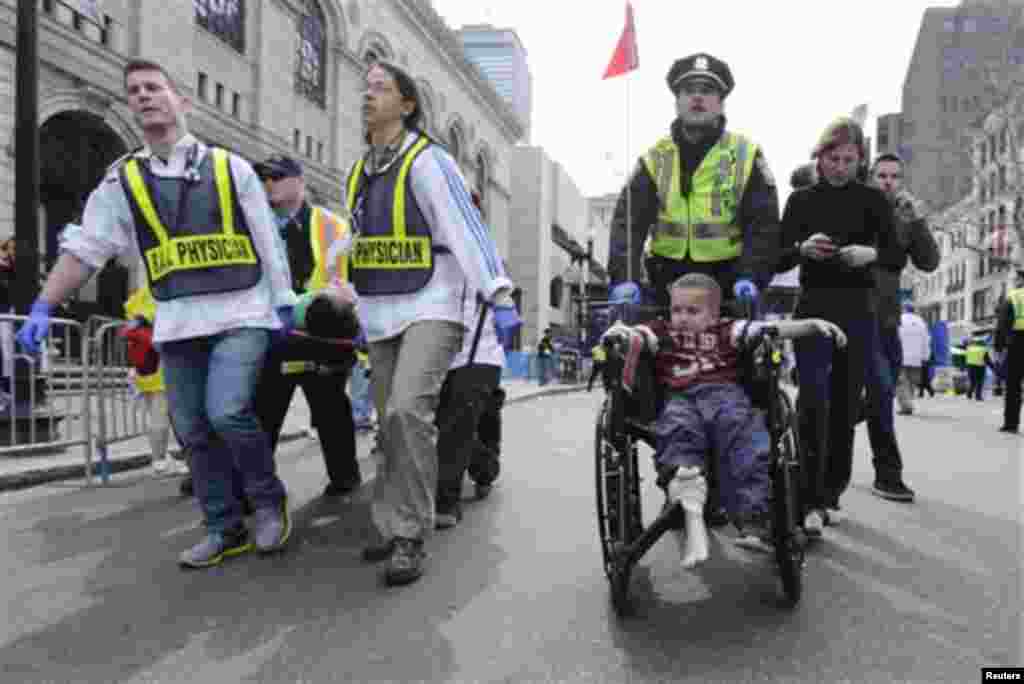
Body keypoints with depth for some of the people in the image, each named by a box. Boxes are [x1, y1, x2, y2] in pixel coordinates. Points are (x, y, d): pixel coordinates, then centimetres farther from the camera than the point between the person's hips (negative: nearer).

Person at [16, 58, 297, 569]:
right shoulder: (122, 180, 9)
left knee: (227, 412, -19)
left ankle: (269, 501, 5)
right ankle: (225, 530, 19)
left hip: (241, 313, -3)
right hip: (177, 322, 4)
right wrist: (43, 307, -3)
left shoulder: (230, 166, 5)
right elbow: (84, 248, 6)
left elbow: (268, 240, 5)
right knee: (194, 431, 5)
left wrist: (284, 303, 1)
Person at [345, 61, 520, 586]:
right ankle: (393, 527, 21)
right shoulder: (357, 173, 16)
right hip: (381, 317, 8)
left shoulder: (427, 161, -8)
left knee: (408, 412, -23)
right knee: (390, 425, 10)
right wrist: (361, 311, 21)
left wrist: (500, 298, -26)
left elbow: (467, 230, -17)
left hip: (432, 311, -8)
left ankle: (409, 537, -12)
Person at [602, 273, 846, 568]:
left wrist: (812, 324, 4)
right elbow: (636, 334, 11)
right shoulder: (662, 333, 25)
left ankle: (751, 519, -37)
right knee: (677, 430, -35)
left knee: (745, 438, -31)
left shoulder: (726, 331, 24)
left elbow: (771, 329, 15)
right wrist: (618, 330, -13)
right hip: (680, 399, -1)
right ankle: (692, 514, -51)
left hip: (724, 393, 1)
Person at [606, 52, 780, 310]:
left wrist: (750, 277, -17)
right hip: (668, 282, 2)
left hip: (726, 280, -1)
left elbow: (763, 224, -1)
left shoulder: (746, 155, 2)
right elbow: (628, 220, -4)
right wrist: (624, 278, -19)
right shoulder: (656, 158, 6)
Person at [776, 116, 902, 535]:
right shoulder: (801, 200, 6)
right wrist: (802, 248, -18)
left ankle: (831, 494, 18)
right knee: (814, 399, -13)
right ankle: (810, 500, -12)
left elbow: (896, 259, 1)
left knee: (846, 404, 5)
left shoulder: (873, 200, 6)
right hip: (813, 309, -1)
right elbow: (778, 260, 2)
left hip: (858, 312, 1)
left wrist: (872, 254, -21)